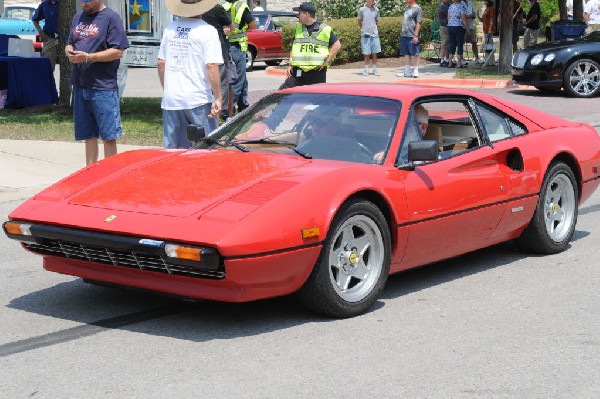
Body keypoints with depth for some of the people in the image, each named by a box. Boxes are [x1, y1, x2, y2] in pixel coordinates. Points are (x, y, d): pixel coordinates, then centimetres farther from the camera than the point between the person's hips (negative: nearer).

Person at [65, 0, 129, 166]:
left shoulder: (111, 18, -6)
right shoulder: (78, 17, 16)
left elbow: (118, 52, -13)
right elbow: (69, 44, 24)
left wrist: (87, 57, -18)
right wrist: (69, 52, -1)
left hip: (103, 87, -7)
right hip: (80, 85, 7)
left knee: (109, 136, -2)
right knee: (88, 136, 12)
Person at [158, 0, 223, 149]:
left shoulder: (169, 29, 8)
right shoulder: (208, 31, -8)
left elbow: (161, 63, 12)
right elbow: (211, 66, -14)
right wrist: (218, 98, -10)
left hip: (170, 99, 5)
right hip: (198, 100, -5)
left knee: (173, 150, 10)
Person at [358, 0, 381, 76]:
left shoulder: (376, 10, 5)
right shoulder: (362, 9, -2)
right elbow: (359, 22, 7)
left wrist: (373, 29, 8)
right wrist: (364, 29, 5)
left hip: (374, 35, 2)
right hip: (365, 35, -2)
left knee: (374, 53, 5)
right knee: (366, 53, 1)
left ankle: (375, 69, 12)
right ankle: (366, 69, 8)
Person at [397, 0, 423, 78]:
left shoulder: (417, 9, -8)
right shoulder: (407, 8, 16)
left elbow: (419, 23, -13)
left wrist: (416, 35, -17)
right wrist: (403, 32, 17)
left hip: (412, 36, -8)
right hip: (404, 36, 8)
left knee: (414, 54, -2)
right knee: (406, 54, 10)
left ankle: (415, 71, 3)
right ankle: (407, 72, 15)